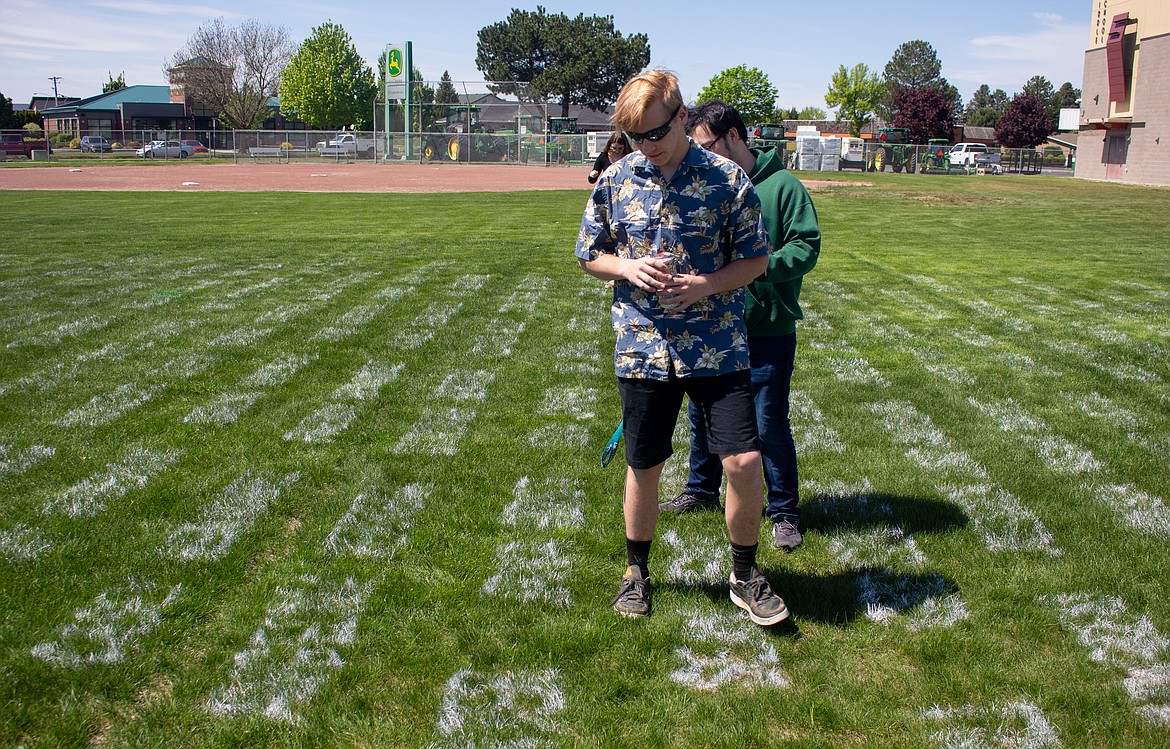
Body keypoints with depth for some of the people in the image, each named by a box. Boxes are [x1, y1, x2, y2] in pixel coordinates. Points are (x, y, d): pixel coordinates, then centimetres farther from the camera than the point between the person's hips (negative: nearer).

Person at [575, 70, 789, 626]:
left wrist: (708, 284, -15)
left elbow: (756, 258, 3)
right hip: (642, 346, 2)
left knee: (744, 461, -6)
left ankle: (745, 577, 18)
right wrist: (627, 268, -9)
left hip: (718, 347, -1)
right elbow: (590, 256, 12)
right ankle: (637, 572, 34)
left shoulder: (728, 179, -3)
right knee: (643, 468, 11)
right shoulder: (614, 181, 2)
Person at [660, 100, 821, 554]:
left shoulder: (781, 185, -8)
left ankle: (784, 512, 19)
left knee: (769, 426, 1)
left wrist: (756, 269, -24)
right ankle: (702, 491, 38)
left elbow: (807, 246, -12)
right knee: (702, 415, 16)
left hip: (768, 332, -5)